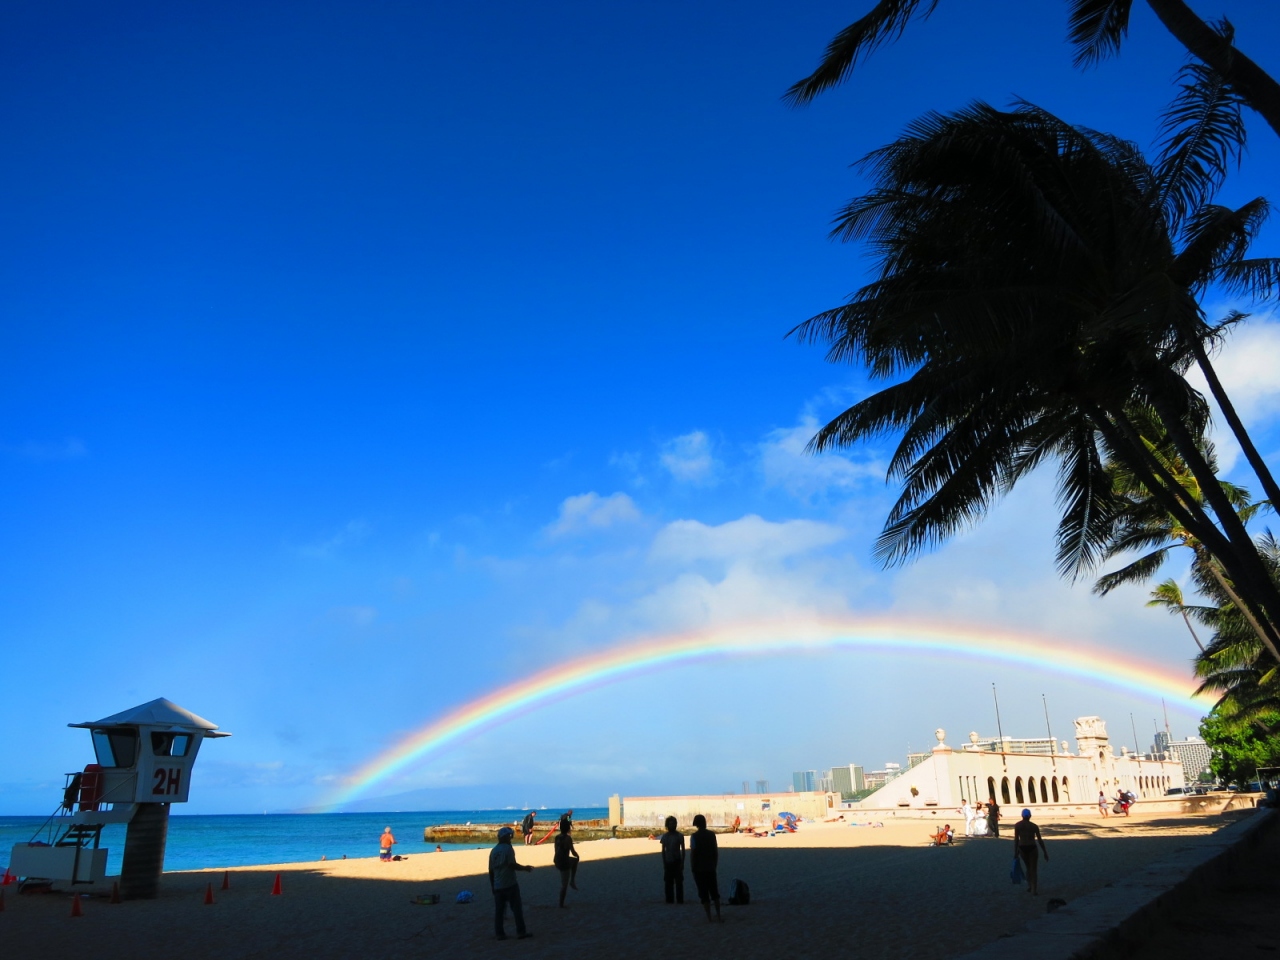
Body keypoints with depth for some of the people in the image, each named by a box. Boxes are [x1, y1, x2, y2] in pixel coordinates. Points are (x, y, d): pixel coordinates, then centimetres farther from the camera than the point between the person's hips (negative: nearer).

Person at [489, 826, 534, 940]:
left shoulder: (493, 851, 11)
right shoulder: (508, 848, -9)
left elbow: (491, 870, 13)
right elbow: (512, 864, -17)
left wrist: (492, 885, 19)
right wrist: (525, 868, -4)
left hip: (497, 886, 6)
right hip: (510, 884, -6)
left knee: (498, 911, 8)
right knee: (517, 909, 1)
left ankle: (499, 934, 9)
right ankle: (521, 932, 2)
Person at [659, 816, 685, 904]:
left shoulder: (679, 836, -1)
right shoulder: (664, 836, 6)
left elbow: (683, 850, 0)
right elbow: (663, 850, 9)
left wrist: (682, 863, -6)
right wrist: (664, 863, 4)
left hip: (677, 862, -3)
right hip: (668, 862, 3)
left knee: (679, 882, -2)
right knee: (668, 882, 3)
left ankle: (680, 900, 2)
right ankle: (669, 899, 10)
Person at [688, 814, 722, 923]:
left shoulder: (694, 836, -10)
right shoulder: (712, 835, 3)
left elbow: (692, 853, -12)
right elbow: (716, 851, 6)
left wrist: (692, 868, -4)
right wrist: (715, 865, 15)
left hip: (699, 869, -4)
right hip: (711, 868, 4)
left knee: (704, 894, 3)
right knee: (714, 892, 16)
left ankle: (709, 918, 4)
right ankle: (718, 916, 15)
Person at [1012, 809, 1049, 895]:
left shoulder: (1017, 825, -3)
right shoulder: (1034, 826, -2)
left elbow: (1016, 839, -8)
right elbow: (1040, 840, -1)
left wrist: (1015, 852, -3)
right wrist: (1045, 852, 7)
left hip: (1022, 848, 1)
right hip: (1032, 848, -1)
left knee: (1028, 867, 25)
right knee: (1033, 869, 8)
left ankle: (1029, 886, 22)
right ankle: (1033, 890, 2)